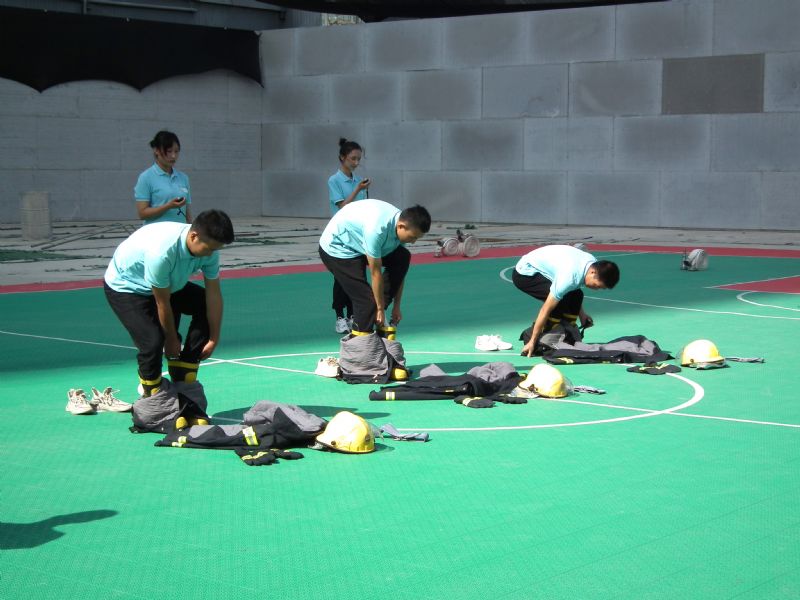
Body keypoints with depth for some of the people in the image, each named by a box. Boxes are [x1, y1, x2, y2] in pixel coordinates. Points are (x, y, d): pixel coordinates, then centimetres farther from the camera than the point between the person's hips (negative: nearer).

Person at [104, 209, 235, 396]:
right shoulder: (161, 251, -41)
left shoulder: (208, 248, -21)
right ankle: (151, 397, 2)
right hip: (124, 286, -8)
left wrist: (214, 339, -9)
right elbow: (162, 304, -27)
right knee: (152, 341, -25)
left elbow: (214, 295, -12)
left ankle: (184, 382, 6)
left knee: (206, 306, -2)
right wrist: (172, 340, -14)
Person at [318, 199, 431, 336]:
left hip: (358, 242, 8)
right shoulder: (377, 229, -38)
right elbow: (376, 273, -27)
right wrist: (381, 309, -16)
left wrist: (396, 307, 0)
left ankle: (377, 310, -1)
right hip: (336, 248, -8)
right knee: (366, 299, -16)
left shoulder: (402, 223, -13)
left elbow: (399, 268, -4)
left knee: (403, 257, -7)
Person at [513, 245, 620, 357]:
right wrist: (532, 342, -23)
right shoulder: (569, 277, -35)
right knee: (560, 300, -25)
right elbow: (546, 310, -29)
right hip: (524, 274, -9)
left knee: (576, 295, -2)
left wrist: (581, 314, 3)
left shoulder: (593, 264, -12)